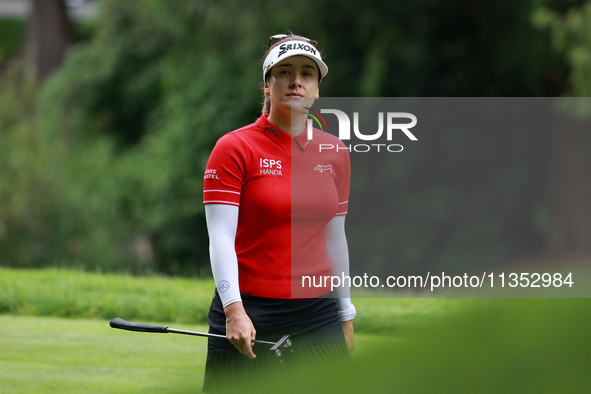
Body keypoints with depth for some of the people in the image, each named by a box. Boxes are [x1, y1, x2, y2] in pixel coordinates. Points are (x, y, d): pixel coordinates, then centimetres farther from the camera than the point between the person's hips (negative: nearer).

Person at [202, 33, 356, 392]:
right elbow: (221, 237, -12)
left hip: (317, 315, 4)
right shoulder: (234, 148, -4)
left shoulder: (335, 153, 9)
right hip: (247, 316, -4)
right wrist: (234, 310, -23)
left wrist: (345, 316, 16)